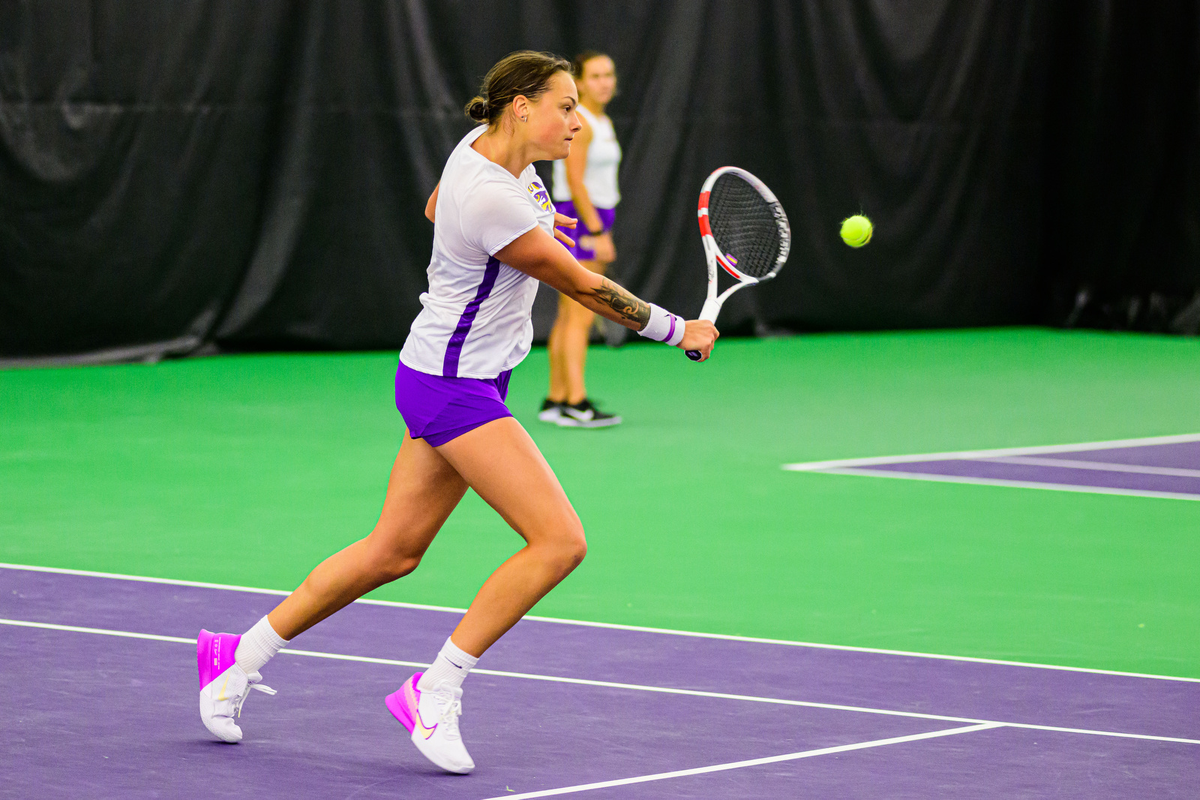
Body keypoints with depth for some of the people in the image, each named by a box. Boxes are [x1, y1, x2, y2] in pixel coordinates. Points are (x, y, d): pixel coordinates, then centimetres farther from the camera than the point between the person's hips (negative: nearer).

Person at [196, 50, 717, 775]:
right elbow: (584, 287, -18)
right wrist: (678, 330, -7)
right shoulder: (493, 202, -26)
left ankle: (243, 655, 24)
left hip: (462, 382, 10)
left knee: (394, 552, 14)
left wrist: (533, 223, 13)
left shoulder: (481, 144, 3)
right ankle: (436, 694, -10)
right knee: (560, 540, -16)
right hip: (453, 387, -10)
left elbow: (435, 209, 25)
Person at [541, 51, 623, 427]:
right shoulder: (578, 123, -13)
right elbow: (575, 183, -18)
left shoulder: (603, 123, 16)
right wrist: (597, 231, -21)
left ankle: (555, 400, 11)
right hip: (575, 221, -9)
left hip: (594, 222, 9)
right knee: (581, 315, -13)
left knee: (569, 317, 9)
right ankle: (576, 403, -16)